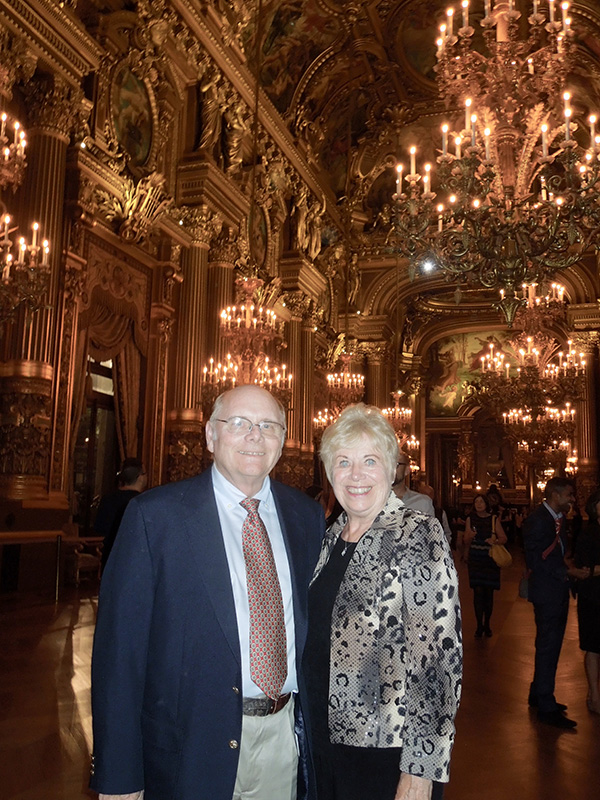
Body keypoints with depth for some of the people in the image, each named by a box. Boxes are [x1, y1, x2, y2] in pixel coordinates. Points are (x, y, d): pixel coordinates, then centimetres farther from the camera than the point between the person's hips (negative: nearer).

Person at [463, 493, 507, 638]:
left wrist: (495, 540, -18)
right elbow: (466, 542, 7)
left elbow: (503, 538, 2)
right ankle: (479, 625, 4)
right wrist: (470, 536, -15)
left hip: (491, 559, 0)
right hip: (475, 560, 0)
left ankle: (487, 624, 16)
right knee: (478, 591, -4)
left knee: (489, 592, 3)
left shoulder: (494, 519, 3)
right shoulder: (470, 519, 4)